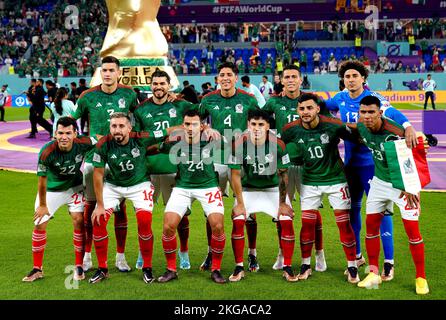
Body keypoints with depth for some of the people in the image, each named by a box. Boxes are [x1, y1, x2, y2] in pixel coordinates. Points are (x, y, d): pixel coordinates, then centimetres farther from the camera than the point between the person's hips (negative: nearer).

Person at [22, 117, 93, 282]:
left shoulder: (84, 143, -26)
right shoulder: (46, 152, -32)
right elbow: (42, 180, -20)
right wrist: (42, 205, -9)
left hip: (74, 186, 1)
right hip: (51, 189, -1)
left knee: (79, 221, -10)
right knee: (39, 225, -2)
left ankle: (79, 267, 5)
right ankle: (37, 269, 14)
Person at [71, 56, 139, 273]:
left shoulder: (128, 94, 2)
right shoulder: (88, 96, -1)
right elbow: (71, 121, 8)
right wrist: (93, 138, 0)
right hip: (94, 157, 0)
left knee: (120, 207, 5)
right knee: (91, 205, 4)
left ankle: (120, 256, 16)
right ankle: (87, 256, 16)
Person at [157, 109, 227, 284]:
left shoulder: (211, 141, -14)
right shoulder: (175, 142, -13)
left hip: (208, 186, -1)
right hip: (182, 187, 1)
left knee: (218, 226, -16)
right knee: (168, 226, -12)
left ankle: (216, 270, 5)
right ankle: (171, 270, 9)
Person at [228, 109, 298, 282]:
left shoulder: (278, 144, -21)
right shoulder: (239, 144, -20)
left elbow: (283, 175, -12)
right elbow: (235, 174, -12)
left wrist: (282, 203, -10)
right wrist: (240, 203, -12)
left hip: (273, 188, 0)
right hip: (248, 188, 0)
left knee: (287, 221, -12)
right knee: (237, 221, -15)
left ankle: (287, 268, 2)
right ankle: (239, 268, -1)